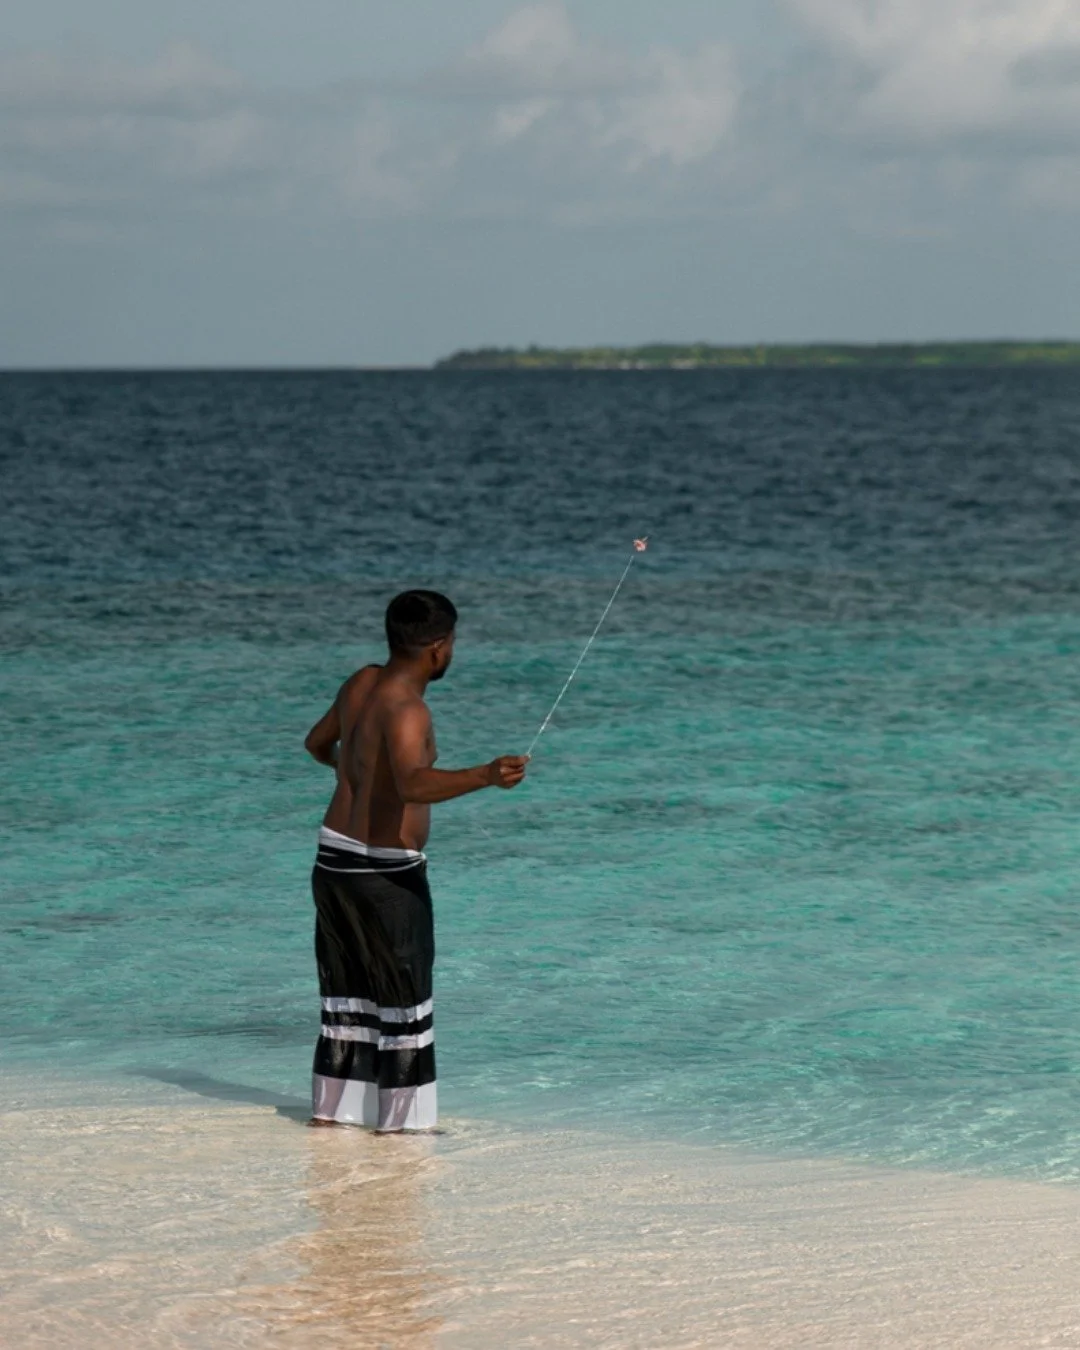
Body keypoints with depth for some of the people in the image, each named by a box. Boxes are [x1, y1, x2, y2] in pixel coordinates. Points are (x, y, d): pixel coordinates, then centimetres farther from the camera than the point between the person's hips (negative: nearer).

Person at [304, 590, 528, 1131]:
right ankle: (399, 1118, 4)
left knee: (348, 990, 17)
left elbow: (317, 741, 24)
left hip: (334, 858, 9)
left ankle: (330, 1108, 23)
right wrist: (486, 775, -53)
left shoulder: (361, 683, 5)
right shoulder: (405, 709, -22)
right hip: (386, 873, -9)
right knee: (404, 994, 2)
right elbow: (414, 785, -40)